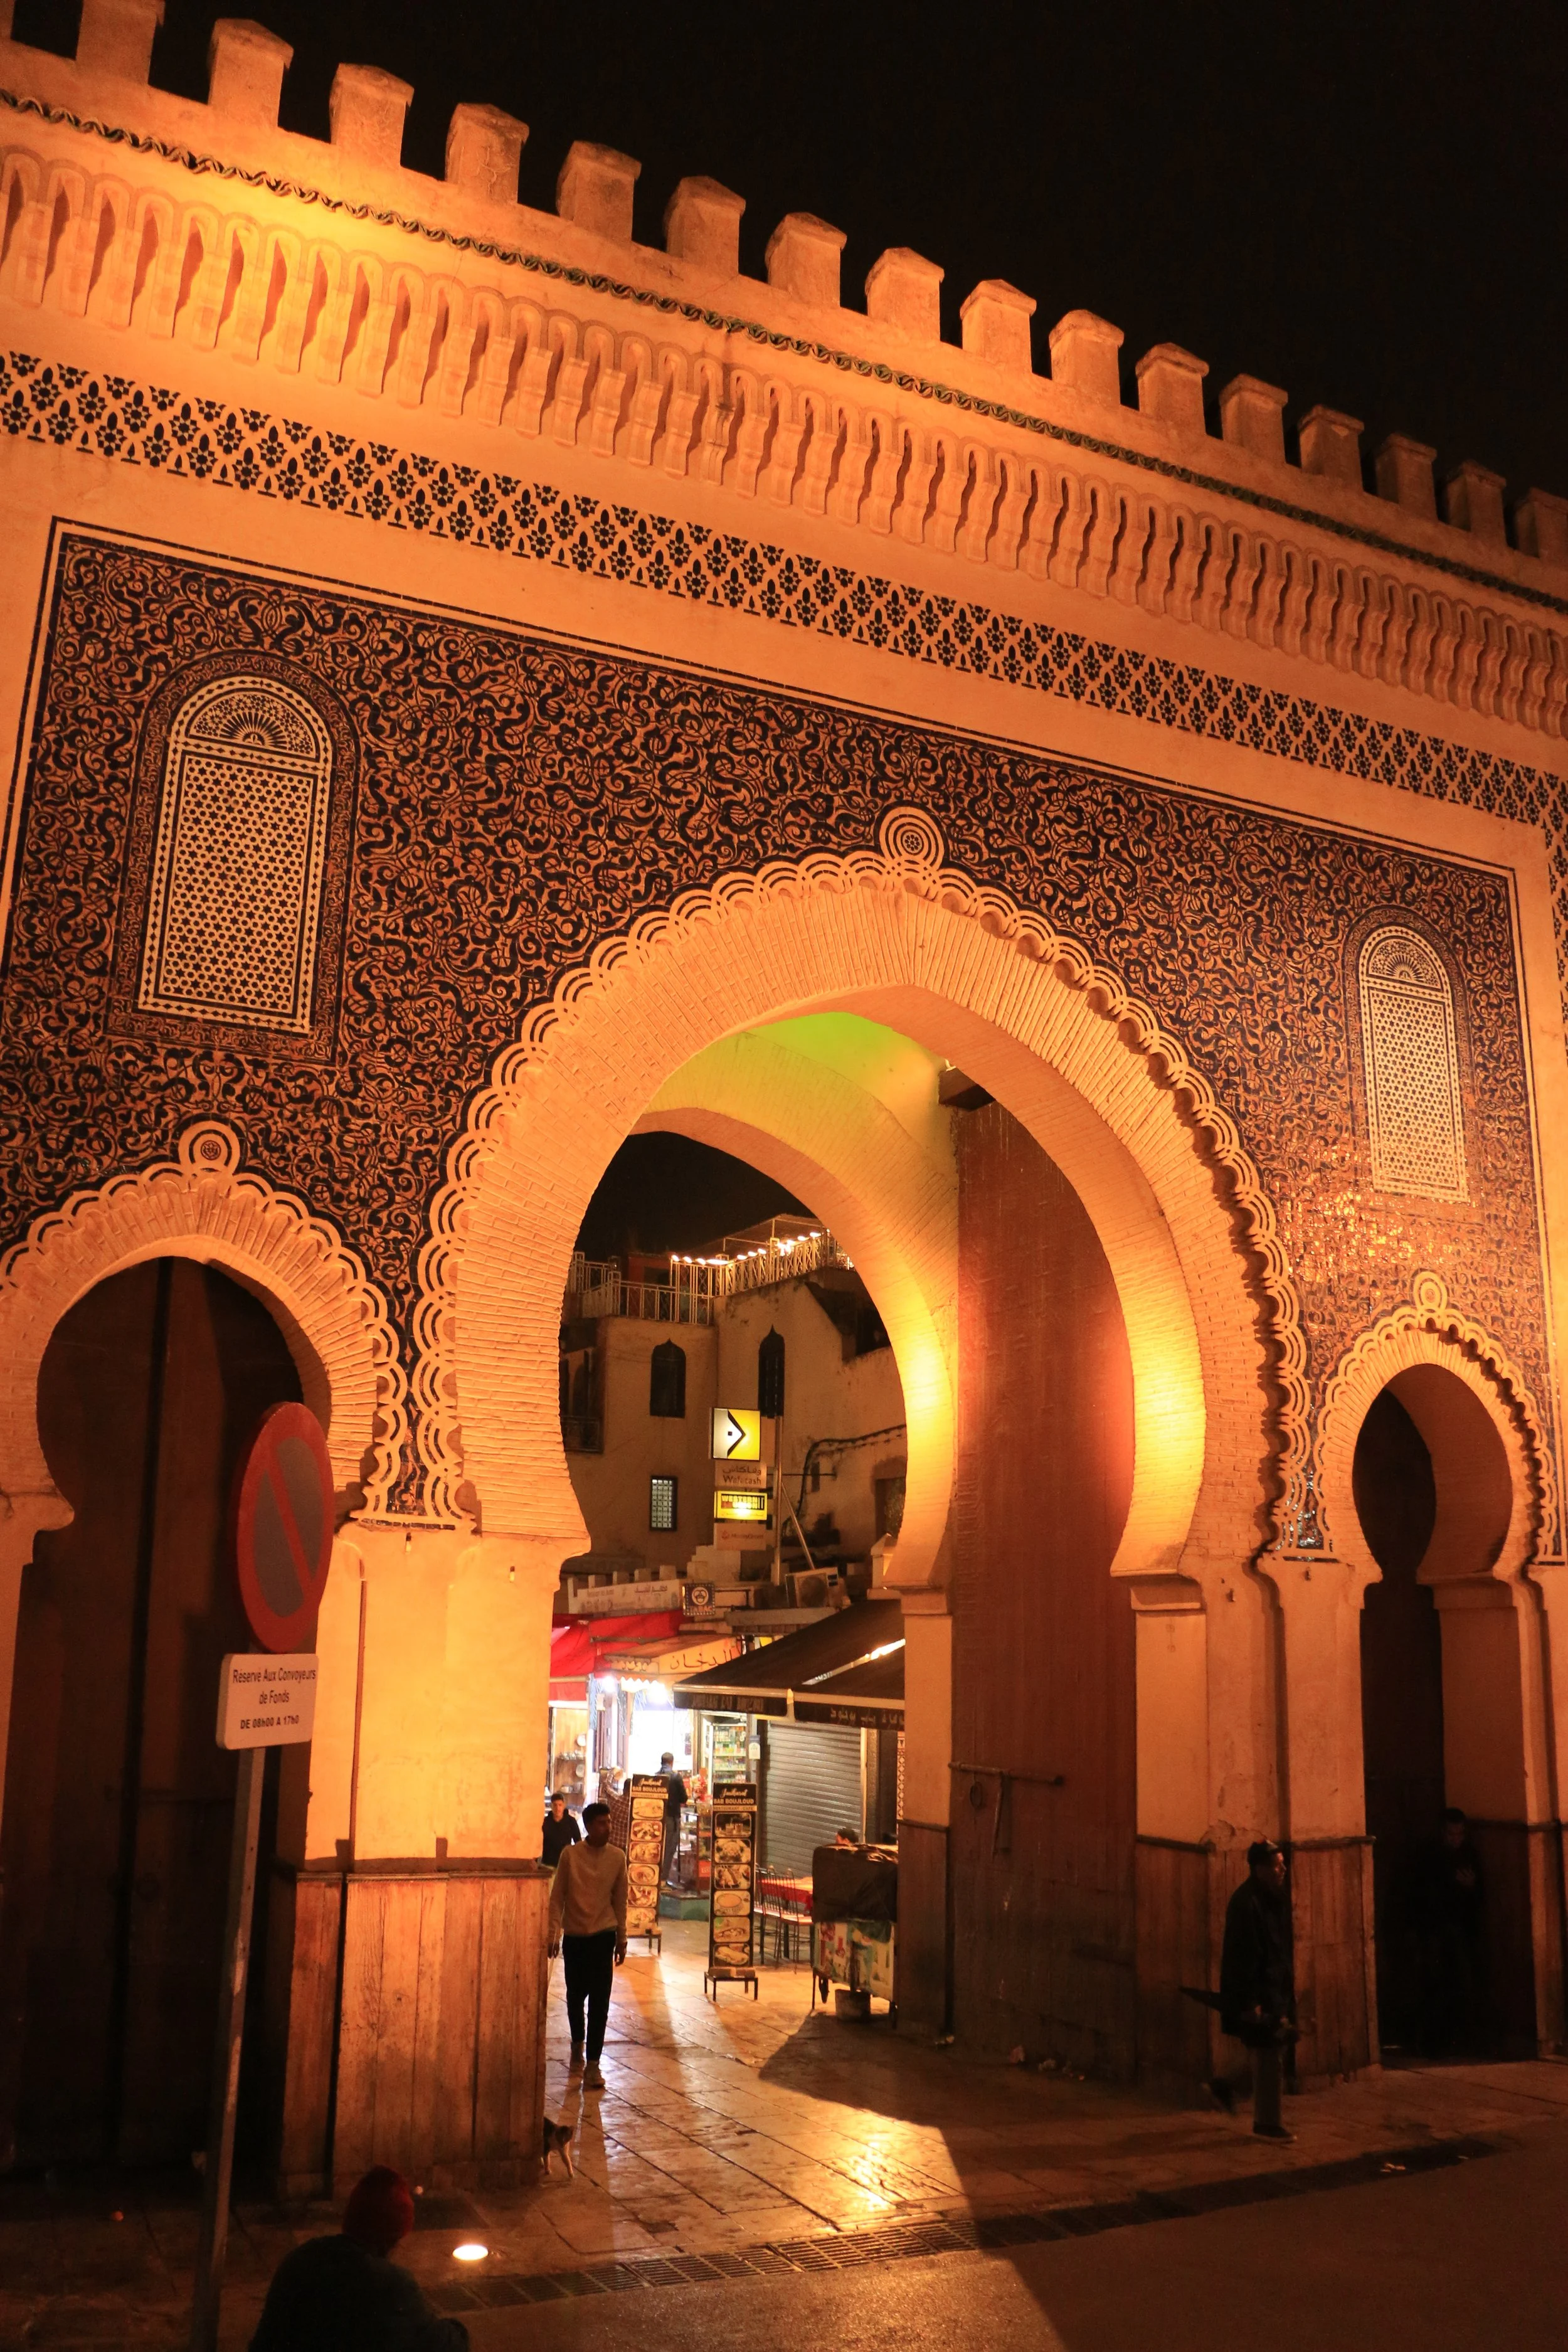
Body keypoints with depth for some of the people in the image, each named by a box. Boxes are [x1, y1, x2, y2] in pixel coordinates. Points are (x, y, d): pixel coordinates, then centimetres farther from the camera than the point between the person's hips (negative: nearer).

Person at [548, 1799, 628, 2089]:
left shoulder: (617, 1857, -2)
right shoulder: (570, 1855, -7)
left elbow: (620, 1900, 6)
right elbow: (557, 1896, -1)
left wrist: (621, 1939, 9)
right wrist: (554, 1934, -6)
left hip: (603, 1936, 0)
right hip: (574, 1935, 0)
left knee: (600, 2000, -6)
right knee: (575, 1995, 13)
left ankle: (593, 2064, -1)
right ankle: (578, 2045, 39)